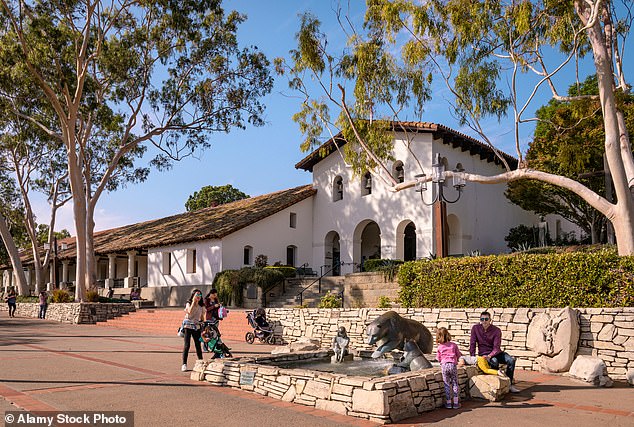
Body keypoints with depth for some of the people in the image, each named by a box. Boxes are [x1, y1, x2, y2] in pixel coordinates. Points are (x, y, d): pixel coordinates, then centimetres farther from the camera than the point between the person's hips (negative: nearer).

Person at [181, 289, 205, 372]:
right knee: (186, 345, -7)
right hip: (188, 326, -4)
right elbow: (190, 311, -25)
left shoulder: (201, 306, 8)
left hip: (197, 327, 4)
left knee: (198, 345, 5)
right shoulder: (189, 304, -5)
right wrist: (194, 302, -22)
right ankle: (184, 364, -1)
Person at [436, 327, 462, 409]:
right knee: (455, 383, 10)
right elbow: (459, 355, 10)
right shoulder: (453, 345, 4)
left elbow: (438, 359, 10)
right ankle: (456, 403, 12)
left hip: (444, 365, 0)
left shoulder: (439, 347, 3)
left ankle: (448, 403, 12)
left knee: (447, 384, 8)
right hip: (453, 365, 0)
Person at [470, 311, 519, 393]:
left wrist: (489, 355, -35)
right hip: (483, 354, -2)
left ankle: (509, 384, -9)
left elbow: (496, 347, -17)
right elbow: (472, 344, -4)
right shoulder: (475, 328, -7)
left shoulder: (496, 330, -10)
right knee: (494, 361, -34)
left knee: (511, 360, -22)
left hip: (496, 353, 2)